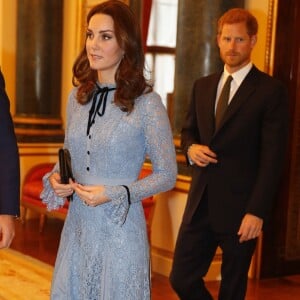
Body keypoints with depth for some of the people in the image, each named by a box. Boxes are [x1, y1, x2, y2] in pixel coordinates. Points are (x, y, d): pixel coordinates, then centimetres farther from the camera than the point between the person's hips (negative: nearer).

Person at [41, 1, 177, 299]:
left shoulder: (146, 103, -12)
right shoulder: (77, 96, 4)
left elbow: (167, 174, -8)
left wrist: (114, 194, -18)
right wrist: (55, 177, -5)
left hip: (120, 227, -5)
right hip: (76, 224, 5)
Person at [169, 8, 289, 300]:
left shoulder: (271, 91, -7)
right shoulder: (202, 86, 10)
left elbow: (272, 158, -11)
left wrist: (257, 211, -17)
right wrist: (191, 147, -4)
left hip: (240, 208, -4)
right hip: (200, 202, 5)